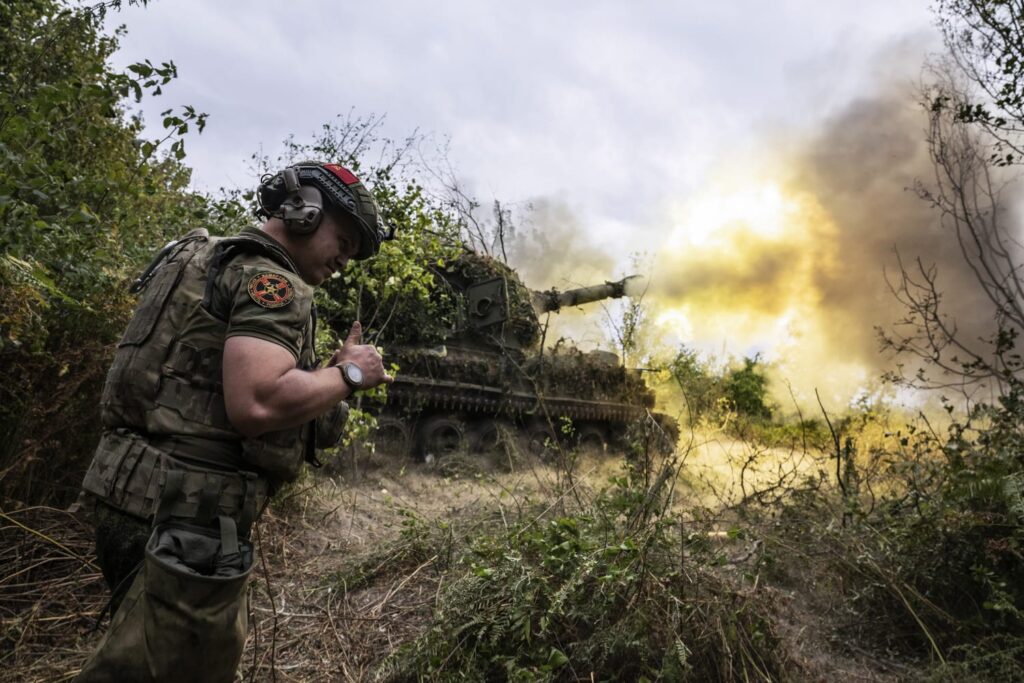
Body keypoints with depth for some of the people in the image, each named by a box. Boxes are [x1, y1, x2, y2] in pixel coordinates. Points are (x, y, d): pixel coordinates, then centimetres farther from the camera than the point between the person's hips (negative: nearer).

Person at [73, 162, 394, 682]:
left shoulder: (216, 262, 18)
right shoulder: (271, 278, -13)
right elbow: (257, 403, -29)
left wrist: (330, 373, 9)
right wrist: (347, 375, -12)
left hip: (149, 500, 10)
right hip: (186, 511, -10)